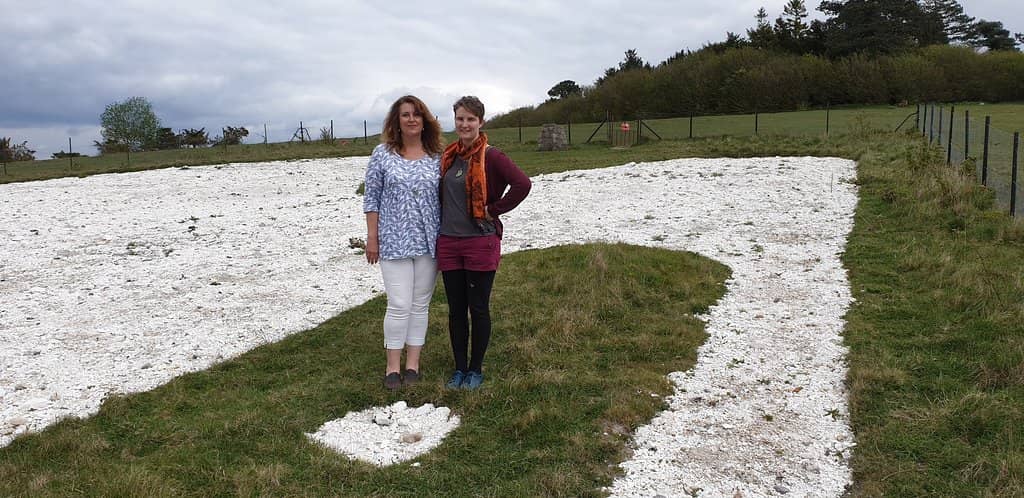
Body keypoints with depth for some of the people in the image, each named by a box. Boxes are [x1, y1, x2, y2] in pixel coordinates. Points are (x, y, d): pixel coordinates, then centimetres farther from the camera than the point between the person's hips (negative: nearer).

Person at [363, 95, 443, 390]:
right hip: (394, 241, -2)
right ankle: (393, 366, 10)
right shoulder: (382, 153, 1)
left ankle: (413, 362, 21)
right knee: (399, 305, -4)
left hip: (428, 242, 2)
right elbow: (372, 198, 2)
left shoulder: (437, 156, 5)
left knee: (420, 303, 9)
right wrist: (372, 237, -2)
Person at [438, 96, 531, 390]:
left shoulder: (491, 157, -10)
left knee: (478, 308, 5)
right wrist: (447, 221, 11)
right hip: (448, 243, 6)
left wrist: (494, 210, -14)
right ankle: (460, 369, 23)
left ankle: (476, 370, 19)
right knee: (456, 310, 11)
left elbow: (522, 184, -21)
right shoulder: (448, 156, 9)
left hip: (480, 243, -5)